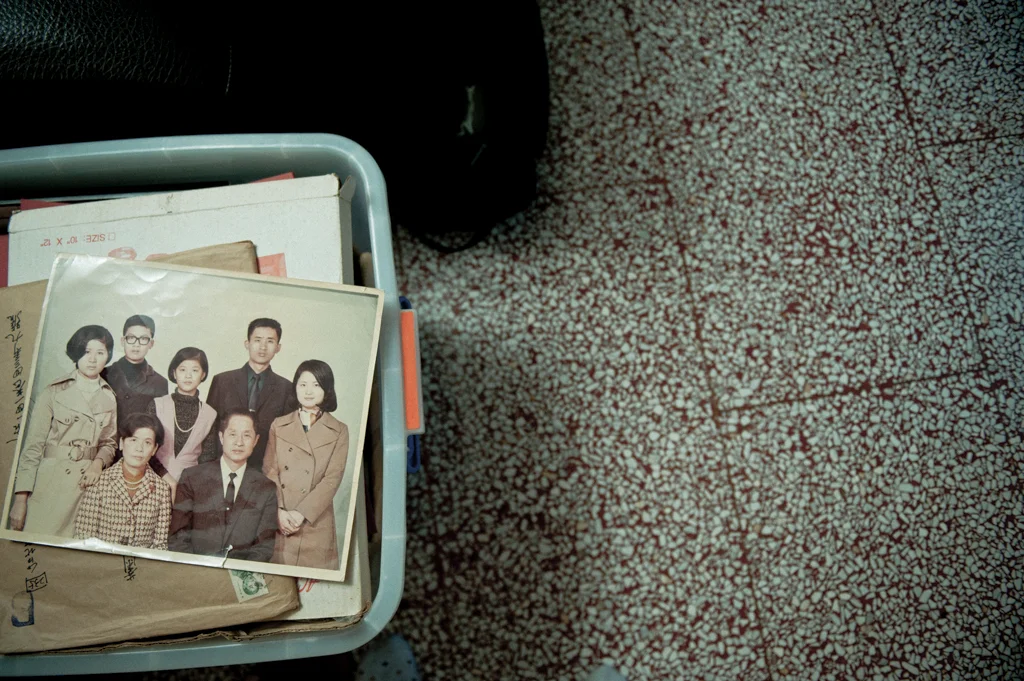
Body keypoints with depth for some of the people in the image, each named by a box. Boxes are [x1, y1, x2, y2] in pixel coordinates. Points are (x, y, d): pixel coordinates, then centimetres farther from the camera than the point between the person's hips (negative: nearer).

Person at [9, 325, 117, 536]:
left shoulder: (109, 398, 10)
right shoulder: (54, 392, 0)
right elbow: (32, 446, -2)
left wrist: (98, 462, -5)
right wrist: (20, 499, -8)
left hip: (87, 485, 3)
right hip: (49, 485, -3)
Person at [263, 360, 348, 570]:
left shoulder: (338, 431, 5)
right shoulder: (279, 425, 11)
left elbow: (333, 478, -3)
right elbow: (269, 472, 5)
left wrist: (301, 513, -13)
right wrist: (279, 511, -10)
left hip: (314, 524, -1)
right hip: (277, 522, 1)